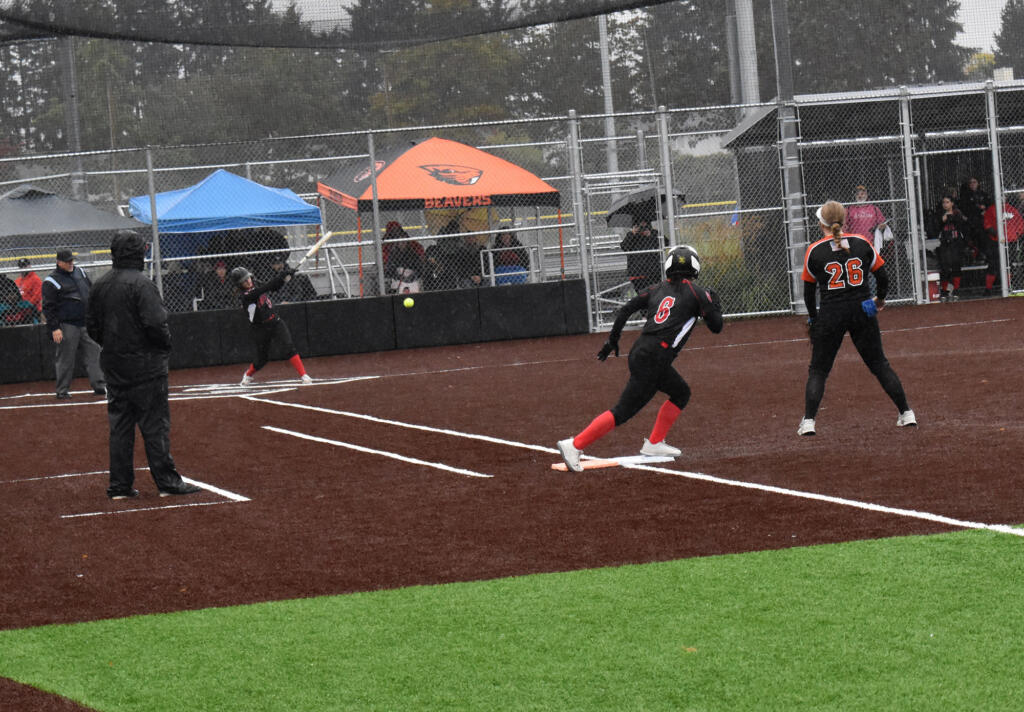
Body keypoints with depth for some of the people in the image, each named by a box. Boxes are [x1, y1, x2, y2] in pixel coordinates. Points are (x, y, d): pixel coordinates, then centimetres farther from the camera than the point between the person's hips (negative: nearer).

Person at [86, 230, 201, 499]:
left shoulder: (100, 285, 7)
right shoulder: (141, 283, -16)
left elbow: (92, 325, 12)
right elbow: (155, 323, -22)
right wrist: (165, 345, -5)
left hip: (114, 366, 7)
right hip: (145, 364, -6)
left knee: (119, 425, 10)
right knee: (155, 424, -2)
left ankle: (120, 485, 10)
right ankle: (167, 481, 0)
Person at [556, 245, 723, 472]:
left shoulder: (658, 289, 16)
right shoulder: (696, 292, 0)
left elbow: (626, 308, 10)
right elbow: (716, 326, 2)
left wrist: (613, 339, 17)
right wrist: (714, 304, 21)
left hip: (639, 351, 8)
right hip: (653, 360, -8)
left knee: (681, 393, 25)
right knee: (623, 411, -8)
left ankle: (654, 444, 23)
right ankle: (575, 445, -15)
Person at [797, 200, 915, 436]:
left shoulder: (814, 250, -4)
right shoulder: (862, 243, 0)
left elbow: (809, 288, 3)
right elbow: (882, 275, 6)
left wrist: (813, 317, 16)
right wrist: (880, 299, 24)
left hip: (830, 314, -2)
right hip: (862, 311, 2)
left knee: (818, 370, 6)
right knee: (879, 364, 11)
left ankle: (808, 421, -6)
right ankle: (906, 413, 10)